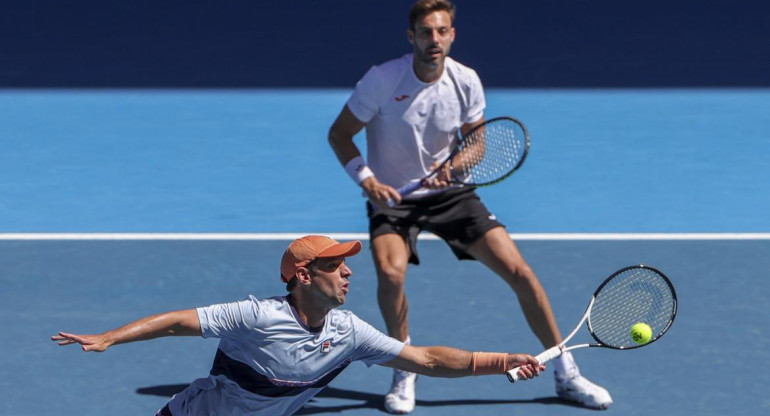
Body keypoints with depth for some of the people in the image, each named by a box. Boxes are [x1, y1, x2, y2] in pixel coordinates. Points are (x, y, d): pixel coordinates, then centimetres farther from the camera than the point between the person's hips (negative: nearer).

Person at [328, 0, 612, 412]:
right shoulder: (382, 79, -17)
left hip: (449, 192, 3)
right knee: (391, 272, -32)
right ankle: (404, 373, -7)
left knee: (519, 272, -7)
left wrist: (450, 167, -16)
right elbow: (339, 134, -8)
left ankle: (566, 374, 9)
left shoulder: (466, 81, -7)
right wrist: (367, 179, -23)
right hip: (392, 197, -3)